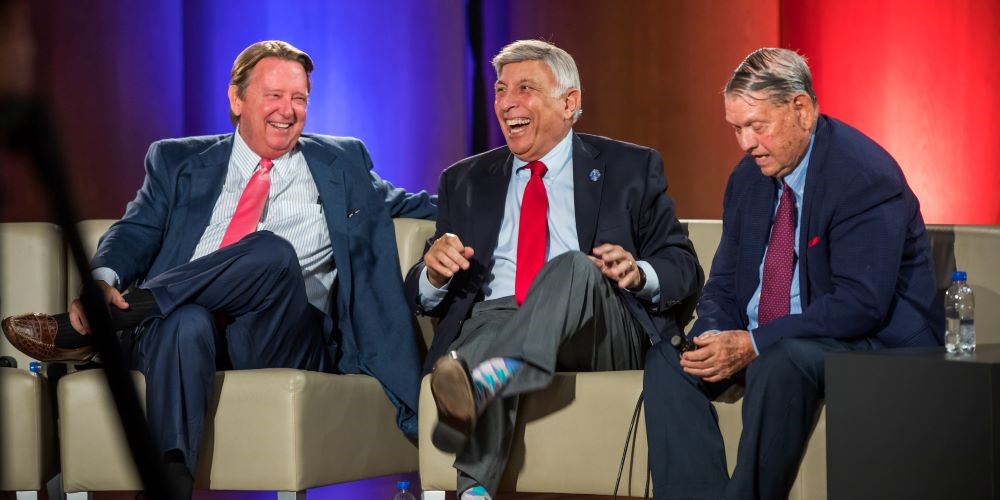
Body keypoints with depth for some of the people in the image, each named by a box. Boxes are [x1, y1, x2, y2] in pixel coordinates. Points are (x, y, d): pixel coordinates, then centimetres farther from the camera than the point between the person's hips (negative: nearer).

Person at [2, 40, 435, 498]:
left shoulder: (341, 163, 24)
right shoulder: (178, 161, 22)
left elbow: (407, 206, 25)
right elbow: (137, 230, 13)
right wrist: (104, 278, -10)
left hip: (283, 343, 0)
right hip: (190, 332, 0)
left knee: (273, 253, -33)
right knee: (186, 321, -39)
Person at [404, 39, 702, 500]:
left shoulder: (632, 169, 17)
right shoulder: (465, 181, 24)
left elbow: (684, 270, 11)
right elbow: (423, 296, 20)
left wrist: (640, 273, -13)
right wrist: (434, 272, -5)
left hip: (602, 334, -1)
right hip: (490, 320, 1)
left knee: (573, 266, -36)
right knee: (487, 327, -38)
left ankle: (482, 378, -62)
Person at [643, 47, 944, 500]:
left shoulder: (865, 175, -18)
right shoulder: (748, 178, 7)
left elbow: (861, 303, -25)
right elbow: (724, 283, 13)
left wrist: (753, 345, -26)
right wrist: (716, 336, -12)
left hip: (872, 341, -8)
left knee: (782, 361, -36)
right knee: (666, 359, -11)